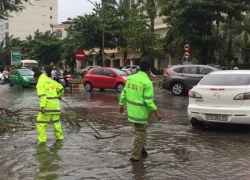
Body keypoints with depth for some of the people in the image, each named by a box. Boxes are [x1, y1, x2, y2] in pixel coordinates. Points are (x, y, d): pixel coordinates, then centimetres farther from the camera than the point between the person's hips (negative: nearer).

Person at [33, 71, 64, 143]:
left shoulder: (40, 84, -5)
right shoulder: (52, 81, 16)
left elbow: (42, 96, -18)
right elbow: (61, 88, 17)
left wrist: (42, 106, -24)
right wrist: (58, 97, 32)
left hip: (47, 106, -7)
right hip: (55, 105, 7)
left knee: (41, 122, 1)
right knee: (56, 121, 20)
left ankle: (42, 139, -2)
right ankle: (60, 136, 26)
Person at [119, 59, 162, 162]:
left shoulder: (130, 78, 3)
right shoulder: (147, 82, -17)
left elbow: (124, 93, 9)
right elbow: (149, 101, -18)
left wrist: (121, 105, 23)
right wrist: (156, 113, -10)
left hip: (131, 110, 7)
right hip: (140, 112, -7)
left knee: (141, 130, 25)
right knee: (140, 133, 5)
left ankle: (141, 148, 33)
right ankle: (135, 156, 10)